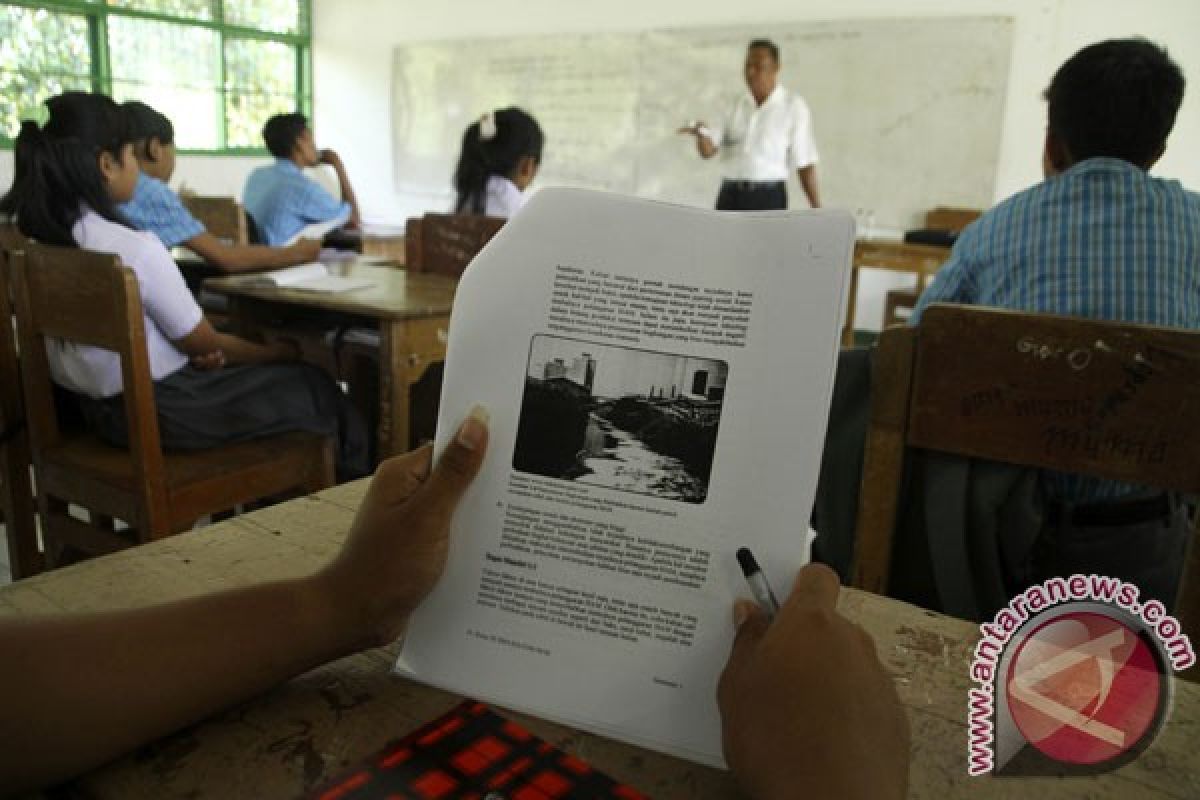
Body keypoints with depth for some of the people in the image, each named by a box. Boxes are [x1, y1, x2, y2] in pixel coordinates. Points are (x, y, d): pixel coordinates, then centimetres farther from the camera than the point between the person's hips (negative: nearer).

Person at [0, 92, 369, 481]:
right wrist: (280, 352, 3)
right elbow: (207, 345, -14)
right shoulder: (137, 248, -26)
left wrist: (192, 351, 0)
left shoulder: (40, 237, -2)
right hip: (160, 412, -8)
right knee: (316, 388, 9)